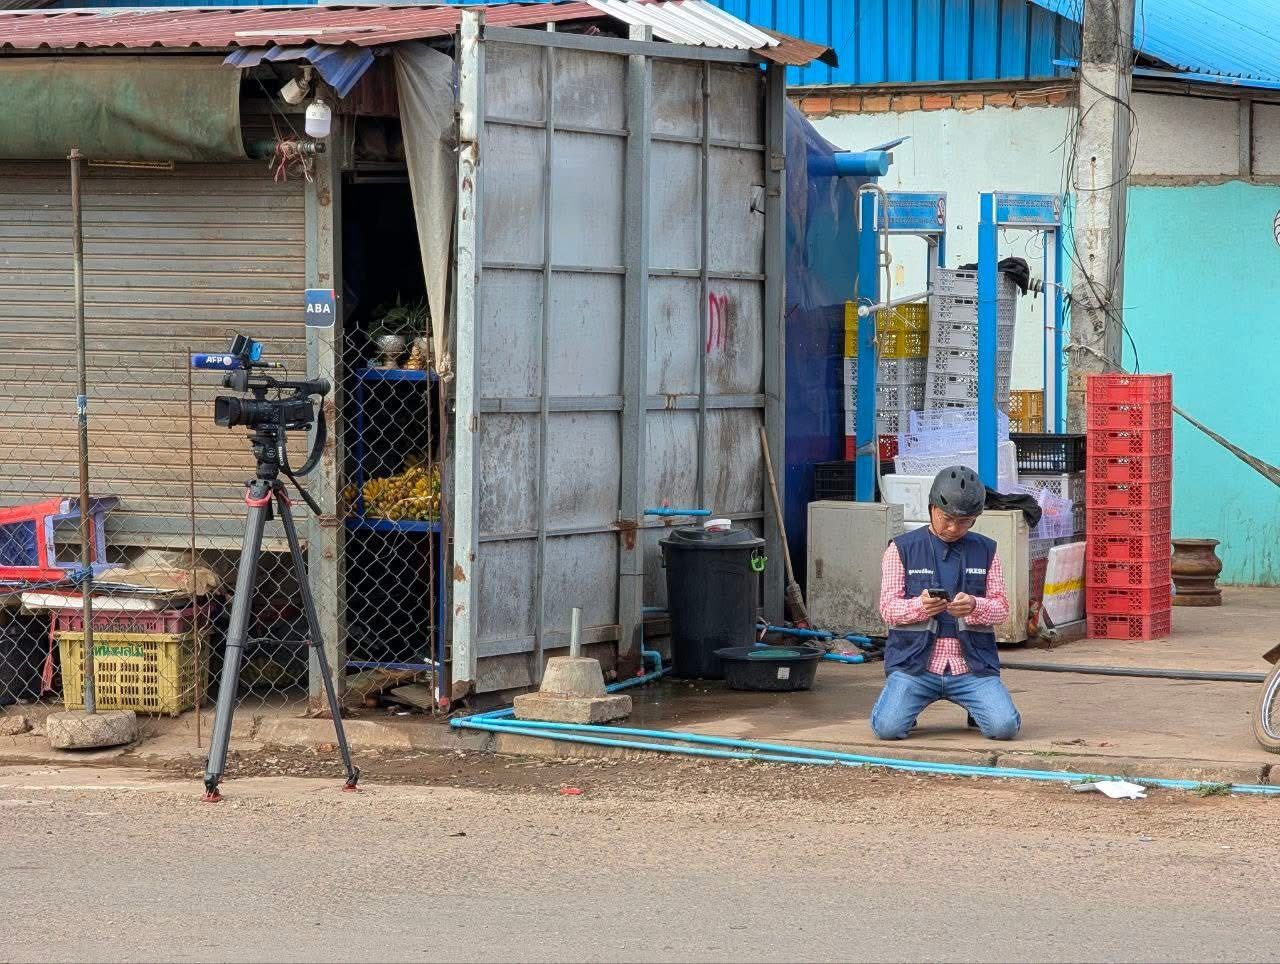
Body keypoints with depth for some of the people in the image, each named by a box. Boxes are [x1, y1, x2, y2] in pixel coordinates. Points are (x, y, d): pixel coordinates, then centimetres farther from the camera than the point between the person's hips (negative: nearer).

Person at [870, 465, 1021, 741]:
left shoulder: (985, 551, 12)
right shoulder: (903, 549, 5)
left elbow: (1001, 608, 5)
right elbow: (888, 608, -1)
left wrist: (974, 606, -19)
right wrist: (919, 606, -24)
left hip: (972, 665, 2)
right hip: (915, 663, -1)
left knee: (1005, 727, -18)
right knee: (888, 728, -22)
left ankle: (976, 707, 18)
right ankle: (900, 700, 15)